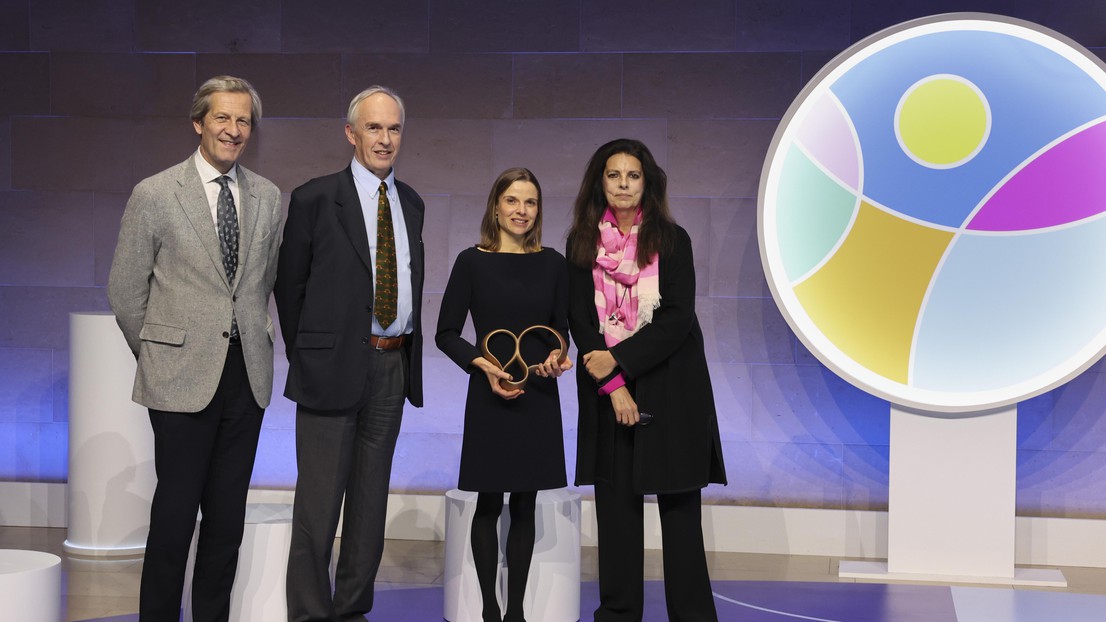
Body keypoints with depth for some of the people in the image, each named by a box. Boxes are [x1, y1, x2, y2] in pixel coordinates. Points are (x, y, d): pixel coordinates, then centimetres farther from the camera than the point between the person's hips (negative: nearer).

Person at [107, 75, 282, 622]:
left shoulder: (267, 197, 9)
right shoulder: (154, 195, -3)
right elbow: (125, 290, 2)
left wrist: (255, 340, 14)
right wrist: (157, 355, 7)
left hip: (247, 373, 4)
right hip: (183, 375, -4)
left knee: (228, 514, 8)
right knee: (176, 510, 0)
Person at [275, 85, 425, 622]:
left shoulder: (411, 203, 12)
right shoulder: (315, 199, -4)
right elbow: (289, 285, 1)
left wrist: (407, 352, 8)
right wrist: (304, 356, 2)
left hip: (393, 366, 5)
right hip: (334, 364, -5)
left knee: (371, 496, 11)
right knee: (319, 498, -2)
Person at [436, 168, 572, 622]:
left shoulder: (552, 263, 3)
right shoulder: (472, 261, -4)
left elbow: (561, 329, 10)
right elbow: (446, 333, -1)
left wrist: (557, 357, -12)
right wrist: (483, 365, -15)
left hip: (538, 396, 2)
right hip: (489, 397, -2)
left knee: (525, 505, 7)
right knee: (488, 504, 4)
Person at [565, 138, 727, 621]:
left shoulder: (671, 239, 1)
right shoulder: (583, 243, 6)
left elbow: (677, 318, -7)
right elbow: (579, 320, 1)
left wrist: (618, 359, -14)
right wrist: (613, 386, -9)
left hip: (670, 386, -2)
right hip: (607, 389, 2)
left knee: (679, 504, -1)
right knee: (615, 501, 3)